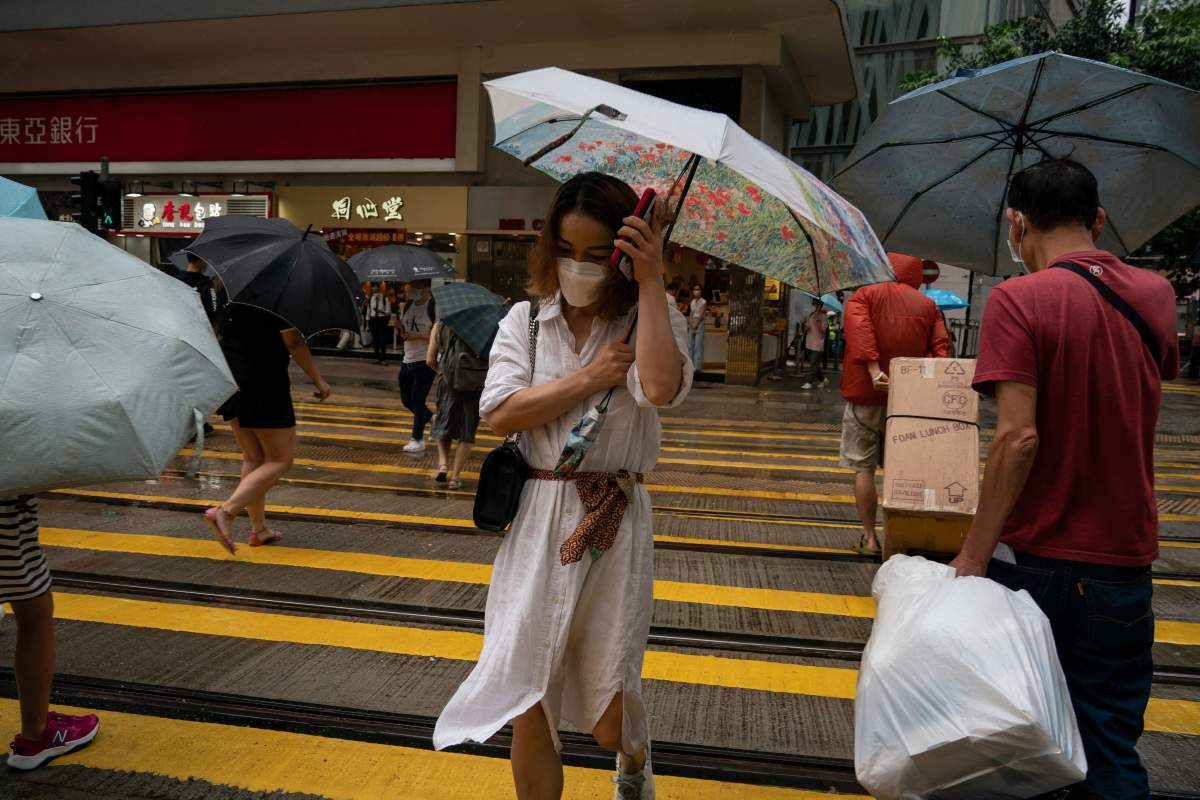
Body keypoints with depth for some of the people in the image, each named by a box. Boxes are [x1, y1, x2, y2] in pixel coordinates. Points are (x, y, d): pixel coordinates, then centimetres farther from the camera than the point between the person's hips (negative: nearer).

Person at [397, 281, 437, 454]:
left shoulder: (434, 307, -12)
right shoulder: (408, 305, 9)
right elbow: (403, 331, 17)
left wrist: (417, 336, -23)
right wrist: (399, 325, -6)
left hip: (426, 361, -8)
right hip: (408, 360, 8)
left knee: (417, 399, -5)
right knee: (406, 399, 13)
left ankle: (417, 439, 6)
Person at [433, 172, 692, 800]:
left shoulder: (649, 321, -1)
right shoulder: (525, 320, 5)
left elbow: (659, 388, -24)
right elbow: (500, 413, -8)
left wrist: (652, 283, -19)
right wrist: (588, 378, -12)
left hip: (614, 524, -1)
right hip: (536, 519, 2)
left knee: (607, 716, 8)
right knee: (527, 702, 3)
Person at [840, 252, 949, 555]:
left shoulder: (863, 296, 3)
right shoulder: (927, 305, 11)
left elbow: (859, 329, -15)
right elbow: (941, 346, -1)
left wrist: (874, 369, -23)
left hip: (866, 395, -3)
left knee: (864, 467, 5)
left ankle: (869, 538, 7)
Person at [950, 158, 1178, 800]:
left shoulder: (1019, 299, -13)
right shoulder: (1154, 294, 4)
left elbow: (1018, 437, -21)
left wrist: (972, 556, -17)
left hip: (1036, 556, -4)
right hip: (1123, 556, 4)